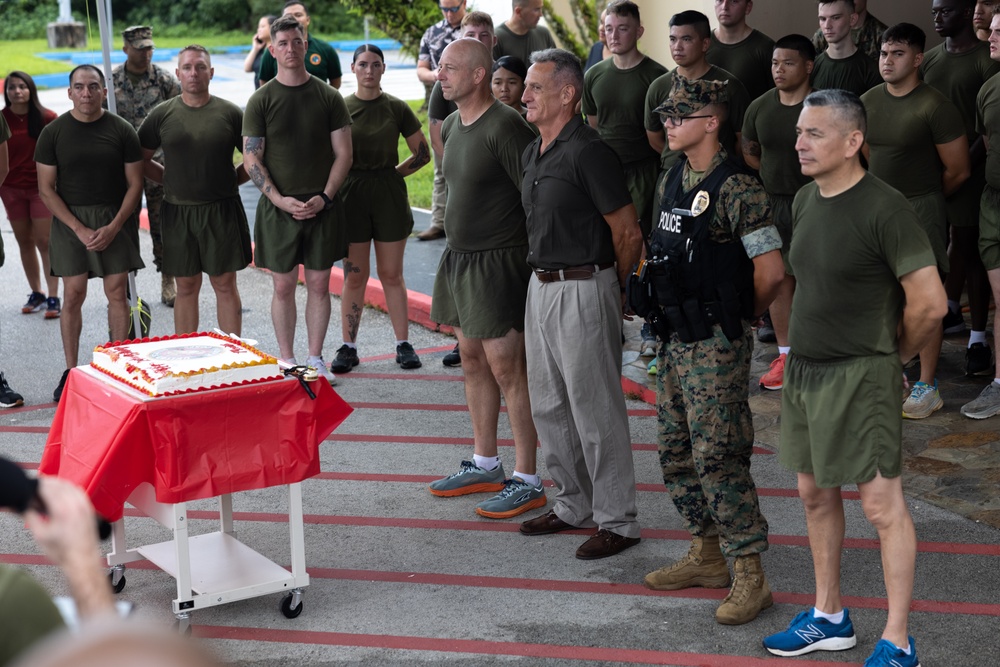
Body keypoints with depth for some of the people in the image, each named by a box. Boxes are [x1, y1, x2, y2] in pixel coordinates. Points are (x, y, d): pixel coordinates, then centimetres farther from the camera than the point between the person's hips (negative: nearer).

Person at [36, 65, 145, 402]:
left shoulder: (121, 130, -1)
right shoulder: (53, 133, -1)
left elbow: (134, 183, 1)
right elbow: (46, 189, -1)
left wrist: (114, 227, -10)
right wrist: (79, 229, -11)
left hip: (115, 218, 0)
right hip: (69, 219, 0)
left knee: (117, 292, 0)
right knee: (73, 295, -2)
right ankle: (71, 372, 6)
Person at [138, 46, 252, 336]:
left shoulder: (230, 113, 1)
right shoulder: (162, 114, 3)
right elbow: (141, 160, 11)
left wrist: (232, 179, -1)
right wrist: (170, 179, 3)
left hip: (222, 211, -1)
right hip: (178, 211, 1)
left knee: (225, 284, 4)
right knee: (186, 287, 8)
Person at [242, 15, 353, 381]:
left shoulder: (329, 97, 3)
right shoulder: (261, 101, 0)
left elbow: (343, 152, 2)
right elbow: (251, 160, -3)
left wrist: (324, 197, -10)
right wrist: (281, 200, -14)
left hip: (322, 207, 1)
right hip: (278, 208, -1)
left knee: (319, 284, 6)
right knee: (283, 286, 4)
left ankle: (316, 359, 17)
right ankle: (287, 362, 13)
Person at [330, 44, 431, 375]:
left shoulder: (397, 108, 2)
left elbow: (422, 153, 8)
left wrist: (393, 173, 2)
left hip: (389, 196, 0)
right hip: (352, 196, 0)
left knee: (392, 274, 6)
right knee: (354, 275, 3)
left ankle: (403, 344, 12)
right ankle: (348, 346, 9)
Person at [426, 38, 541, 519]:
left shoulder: (504, 126, -18)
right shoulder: (453, 125, 11)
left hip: (497, 260, -9)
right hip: (459, 258, 9)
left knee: (506, 367, -6)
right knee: (473, 360, 16)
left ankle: (526, 480, 1)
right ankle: (485, 464, 28)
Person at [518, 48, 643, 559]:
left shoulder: (587, 153, -16)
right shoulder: (532, 153, 11)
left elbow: (628, 233, -13)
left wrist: (614, 290, -1)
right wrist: (544, 277, 18)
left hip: (583, 290, -9)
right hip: (541, 286, 9)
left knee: (595, 410, -2)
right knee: (549, 406, 16)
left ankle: (617, 521, 9)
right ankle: (574, 505, 30)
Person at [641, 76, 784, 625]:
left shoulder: (735, 189, -16)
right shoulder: (674, 180, 11)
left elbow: (770, 272, -18)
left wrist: (738, 316, -3)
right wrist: (664, 311, 13)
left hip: (716, 344, -9)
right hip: (674, 338, 9)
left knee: (718, 456, -8)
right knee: (676, 452, 15)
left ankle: (750, 577, 0)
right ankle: (705, 555, 28)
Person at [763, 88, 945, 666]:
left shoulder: (884, 208, -17)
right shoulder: (805, 201, 7)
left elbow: (929, 303, -18)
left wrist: (893, 357, -3)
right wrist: (804, 348, 15)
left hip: (861, 377, -8)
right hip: (804, 369, 8)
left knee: (882, 504, -3)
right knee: (816, 493, 16)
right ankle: (830, 618, 31)